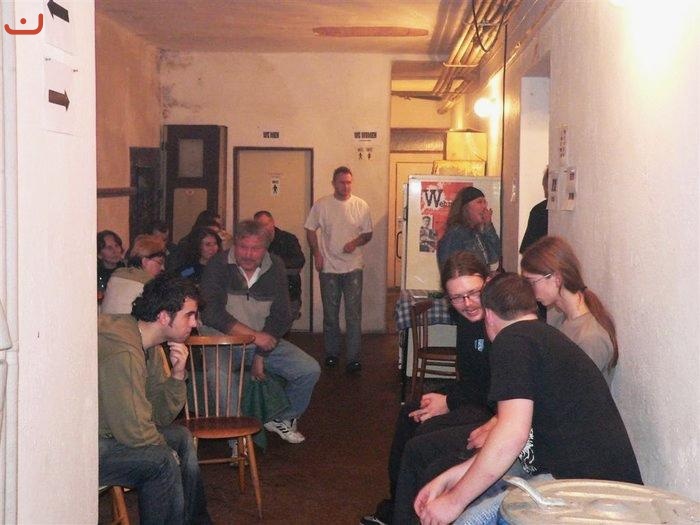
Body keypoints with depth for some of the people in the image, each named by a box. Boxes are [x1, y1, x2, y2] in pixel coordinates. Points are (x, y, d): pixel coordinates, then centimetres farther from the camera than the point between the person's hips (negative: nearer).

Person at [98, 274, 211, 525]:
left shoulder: (150, 344, 4)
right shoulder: (121, 351, -27)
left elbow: (161, 417, 5)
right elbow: (135, 431, -26)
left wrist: (177, 374, -11)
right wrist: (166, 447, -7)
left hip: (105, 430, 10)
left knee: (181, 437, 12)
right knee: (161, 461, -22)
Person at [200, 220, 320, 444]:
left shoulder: (275, 267, 1)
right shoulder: (218, 265, -10)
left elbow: (280, 316, -1)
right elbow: (211, 313, -21)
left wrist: (261, 356, -12)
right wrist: (254, 336, -24)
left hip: (264, 342, 4)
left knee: (310, 370, -7)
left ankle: (281, 419, 19)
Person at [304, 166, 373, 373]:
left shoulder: (361, 206, 0)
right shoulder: (321, 205, 0)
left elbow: (368, 233, 6)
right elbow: (310, 230, 7)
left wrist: (355, 242, -14)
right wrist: (317, 253, -3)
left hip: (353, 267, 0)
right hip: (328, 267, 1)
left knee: (354, 314, -3)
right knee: (330, 314, 11)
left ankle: (353, 358, 1)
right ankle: (331, 354, 24)